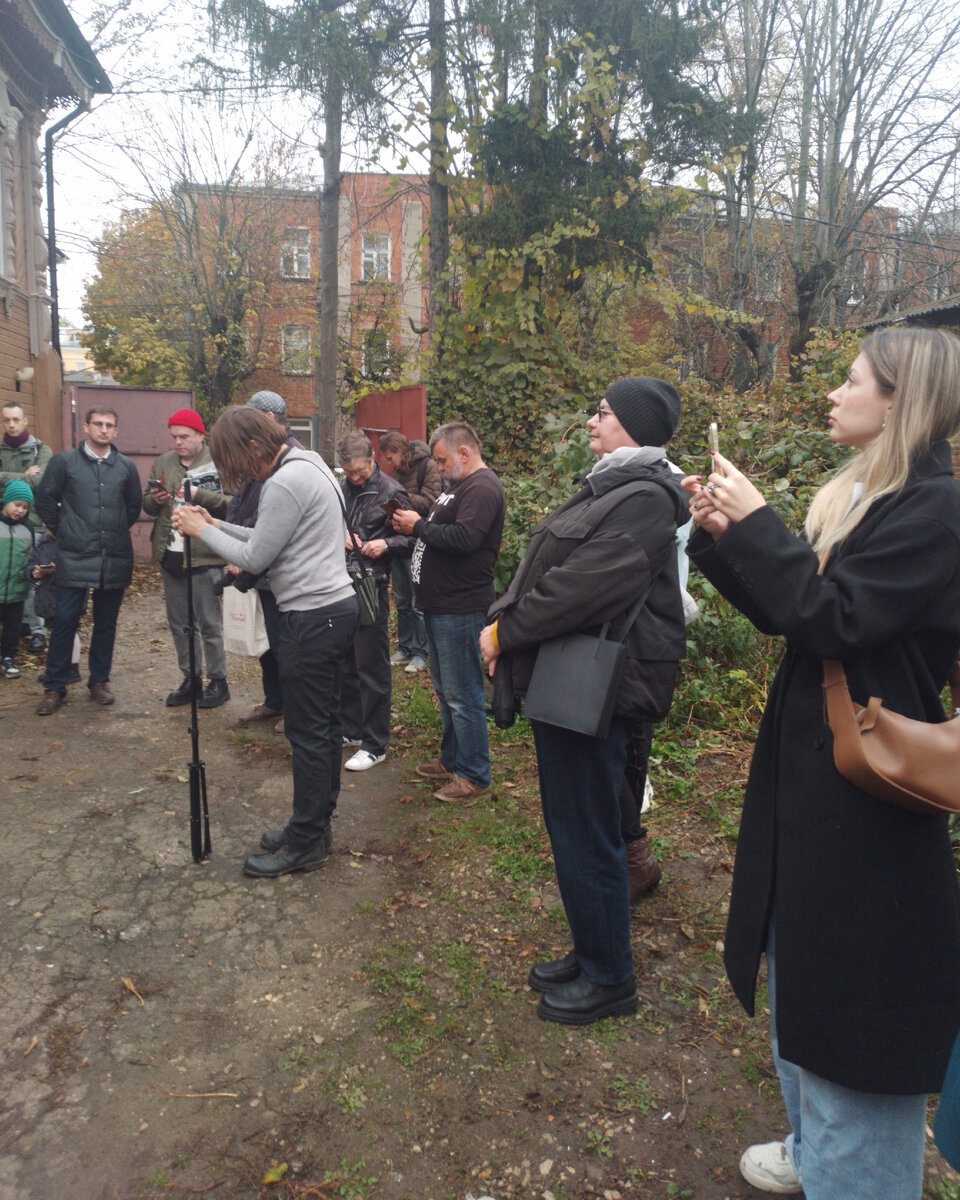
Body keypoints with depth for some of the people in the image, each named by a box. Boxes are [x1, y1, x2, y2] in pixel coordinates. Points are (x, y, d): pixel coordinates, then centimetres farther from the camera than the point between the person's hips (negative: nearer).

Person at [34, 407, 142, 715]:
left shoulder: (126, 466, 6)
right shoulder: (64, 461, 0)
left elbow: (134, 506, 17)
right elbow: (45, 500, 5)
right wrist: (63, 532, 6)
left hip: (115, 559, 2)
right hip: (75, 558, -2)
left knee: (106, 623, 10)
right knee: (65, 622, -2)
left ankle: (99, 681, 23)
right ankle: (54, 687, 9)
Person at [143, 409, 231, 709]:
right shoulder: (162, 462, 10)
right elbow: (146, 504, 14)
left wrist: (200, 495, -25)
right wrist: (154, 499, -7)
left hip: (204, 557, -6)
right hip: (170, 555, 6)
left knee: (209, 623, 4)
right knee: (179, 623, 15)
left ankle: (218, 681, 17)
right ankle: (191, 679, 29)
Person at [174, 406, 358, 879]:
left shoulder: (286, 483, -18)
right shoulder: (310, 465, 14)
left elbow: (255, 558, -13)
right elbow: (270, 539, 17)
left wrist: (203, 531, -2)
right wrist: (217, 525, 13)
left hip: (312, 618, -11)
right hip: (337, 605, 11)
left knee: (307, 732, -2)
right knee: (325, 723, 16)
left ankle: (305, 842, 9)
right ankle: (317, 822, 27)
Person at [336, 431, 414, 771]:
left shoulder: (391, 492, -6)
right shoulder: (339, 488, 8)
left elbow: (410, 538, -2)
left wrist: (386, 544, -21)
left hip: (371, 586, -6)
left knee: (371, 667, 0)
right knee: (345, 663, 16)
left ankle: (374, 744, 9)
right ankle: (350, 728, 31)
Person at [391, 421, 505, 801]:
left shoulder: (482, 488, -15)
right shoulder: (461, 485, 18)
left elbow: (464, 538, -27)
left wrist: (419, 526, -15)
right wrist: (412, 523, 3)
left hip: (460, 609, -11)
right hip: (440, 604, 11)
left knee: (462, 695, -3)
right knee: (445, 689, 19)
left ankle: (474, 774, 9)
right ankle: (452, 760, 32)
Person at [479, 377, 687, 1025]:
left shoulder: (644, 498, -17)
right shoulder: (609, 486, 15)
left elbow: (580, 586, -25)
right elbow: (544, 565, 14)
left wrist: (506, 631, -14)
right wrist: (502, 618, 1)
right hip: (568, 680, 10)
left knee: (587, 835, 3)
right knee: (571, 825, 19)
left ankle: (609, 977, 22)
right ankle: (590, 953, 37)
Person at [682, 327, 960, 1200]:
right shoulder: (858, 495, 10)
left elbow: (829, 617, -24)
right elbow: (784, 610, 10)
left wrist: (755, 521, -18)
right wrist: (722, 536, 0)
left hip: (863, 789, -9)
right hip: (807, 769, 10)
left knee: (850, 992, 5)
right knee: (801, 969, 22)